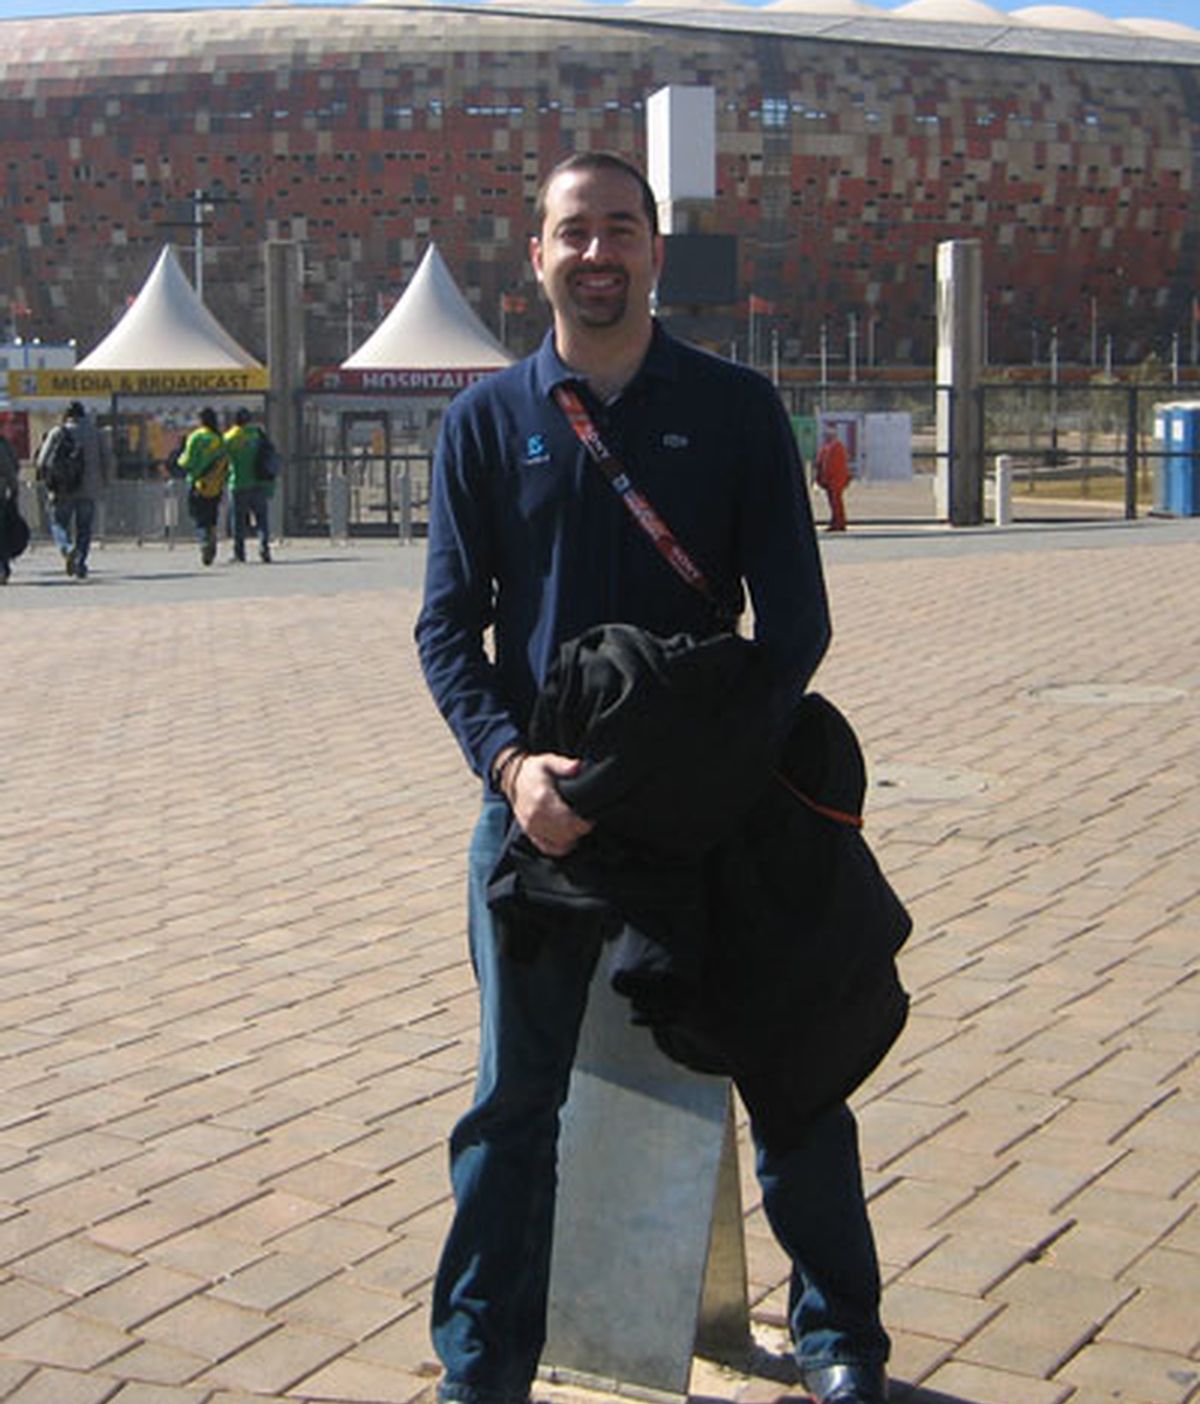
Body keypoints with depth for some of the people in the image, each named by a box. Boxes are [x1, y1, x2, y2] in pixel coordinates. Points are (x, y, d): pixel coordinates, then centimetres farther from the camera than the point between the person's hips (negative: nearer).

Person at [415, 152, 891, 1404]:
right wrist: (510, 762, -16)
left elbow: (794, 619, 0)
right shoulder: (486, 420, 5)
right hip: (543, 803, 0)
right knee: (516, 1096, 7)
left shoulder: (737, 409, 3)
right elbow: (448, 625, 1)